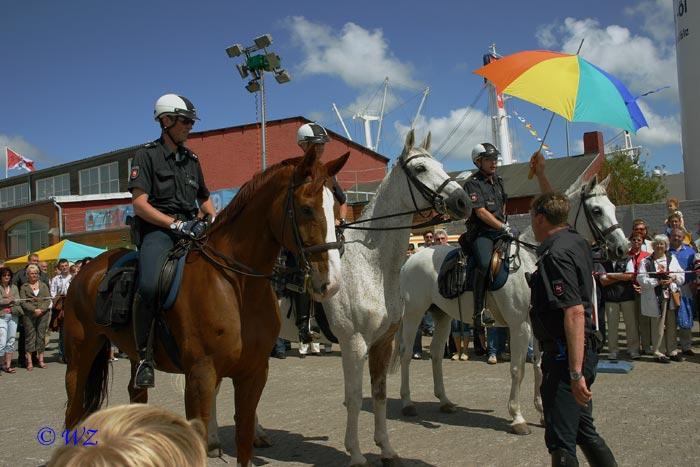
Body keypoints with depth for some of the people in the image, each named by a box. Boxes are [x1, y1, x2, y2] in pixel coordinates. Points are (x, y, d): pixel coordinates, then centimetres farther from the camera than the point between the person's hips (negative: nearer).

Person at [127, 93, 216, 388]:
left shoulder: (191, 159, 21)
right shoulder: (147, 155, 2)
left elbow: (204, 198, 31)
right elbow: (139, 204, -9)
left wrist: (213, 219, 9)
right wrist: (176, 224, -18)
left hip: (191, 229, 7)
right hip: (158, 230, -6)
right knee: (150, 285, -33)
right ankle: (144, 355, -18)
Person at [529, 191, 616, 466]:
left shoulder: (555, 255, -21)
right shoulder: (578, 242, 7)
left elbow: (574, 312, -28)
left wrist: (576, 373, -29)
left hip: (565, 356, -10)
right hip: (585, 350, 10)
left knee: (560, 442, 0)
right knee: (584, 431, 21)